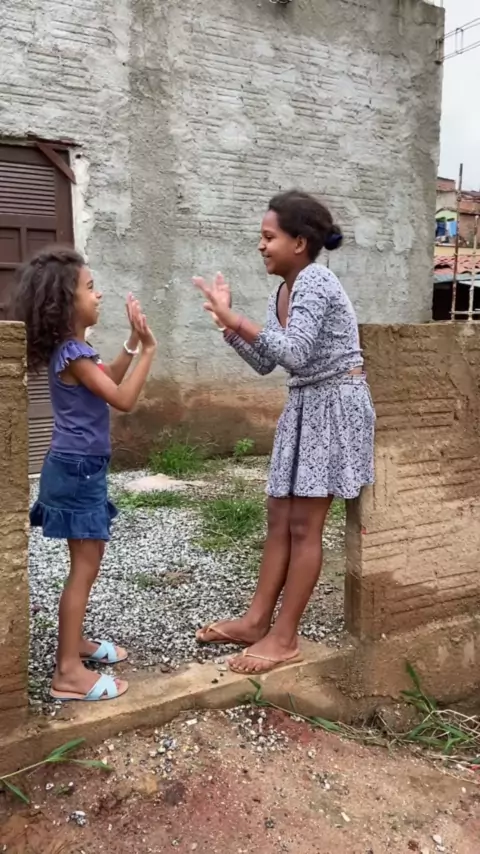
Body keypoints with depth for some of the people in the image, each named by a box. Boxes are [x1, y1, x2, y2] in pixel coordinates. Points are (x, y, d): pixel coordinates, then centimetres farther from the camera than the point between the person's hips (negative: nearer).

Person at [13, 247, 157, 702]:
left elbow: (109, 379, 22)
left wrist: (133, 341, 11)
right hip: (76, 470, -10)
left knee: (88, 562, 19)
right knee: (84, 568, -4)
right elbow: (123, 399, -20)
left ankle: (74, 642, 34)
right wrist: (149, 349, -14)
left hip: (81, 467, 10)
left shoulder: (74, 348, 9)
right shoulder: (73, 354, -20)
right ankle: (69, 671, 4)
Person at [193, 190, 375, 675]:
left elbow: (294, 353, -30)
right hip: (305, 405, 9)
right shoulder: (283, 292, 11)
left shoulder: (315, 282, -17)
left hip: (335, 405, -9)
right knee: (279, 518, 10)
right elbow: (265, 364, 12)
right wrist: (228, 325, 1)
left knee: (304, 525, -4)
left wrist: (235, 318, -28)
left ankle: (285, 639, 8)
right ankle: (256, 621, 19)